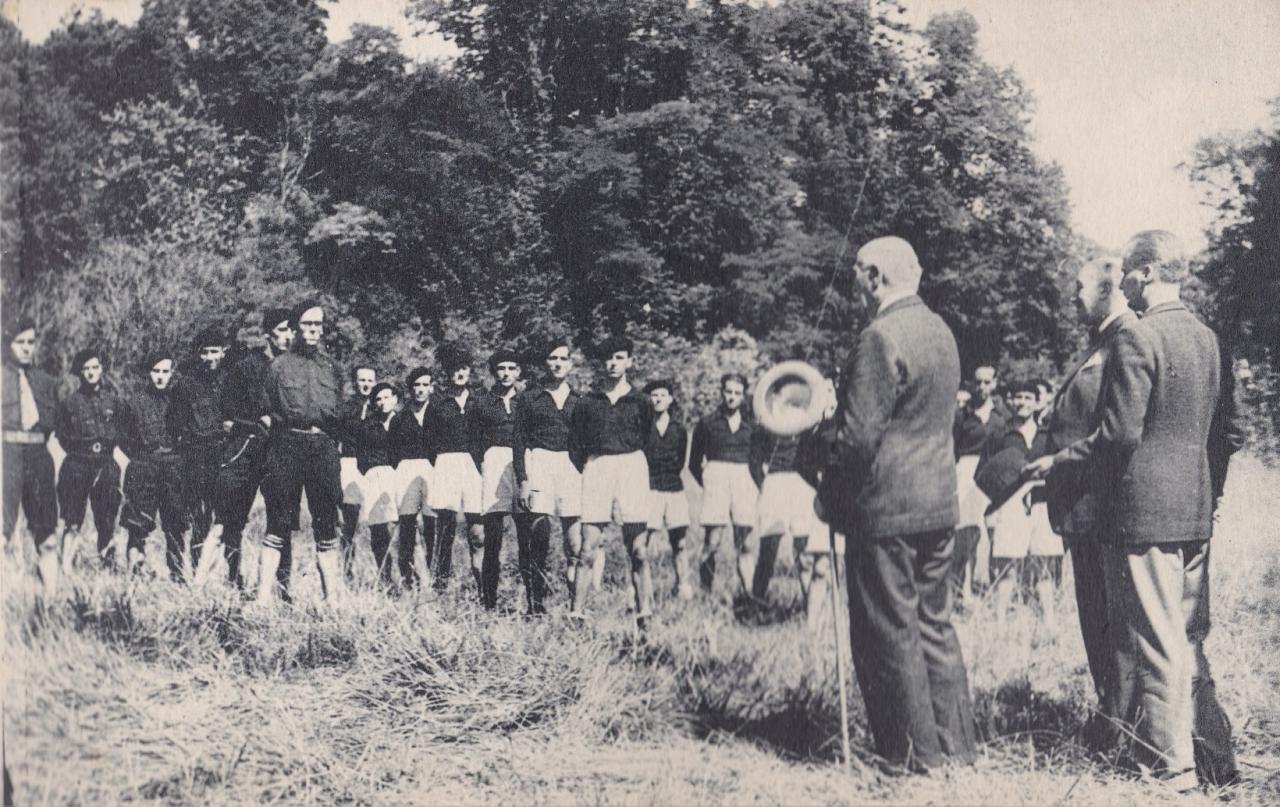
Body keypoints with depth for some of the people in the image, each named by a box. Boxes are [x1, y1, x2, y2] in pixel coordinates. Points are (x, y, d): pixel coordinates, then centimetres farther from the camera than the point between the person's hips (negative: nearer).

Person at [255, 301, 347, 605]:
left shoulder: (333, 368, 16)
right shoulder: (279, 365, 9)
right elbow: (266, 413, 10)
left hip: (324, 446, 2)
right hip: (287, 446, -2)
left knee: (326, 523, 2)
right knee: (279, 520, -4)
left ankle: (333, 597, 4)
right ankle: (264, 594, -4)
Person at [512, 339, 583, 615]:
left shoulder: (579, 401, 15)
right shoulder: (529, 398, 9)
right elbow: (519, 441, 5)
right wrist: (522, 479, -4)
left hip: (572, 468, 2)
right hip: (538, 463, -2)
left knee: (576, 541, -5)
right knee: (539, 540, -8)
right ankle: (536, 602, -2)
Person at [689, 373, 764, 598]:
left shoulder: (751, 425, 15)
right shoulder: (707, 423, 10)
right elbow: (694, 463, 14)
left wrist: (757, 485, 8)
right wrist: (707, 483, 4)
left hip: (745, 478, 2)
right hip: (716, 475, -2)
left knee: (746, 544, -4)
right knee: (713, 542, -12)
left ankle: (750, 594, -2)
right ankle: (705, 592, -6)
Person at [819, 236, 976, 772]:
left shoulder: (881, 338, -17)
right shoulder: (940, 330, 11)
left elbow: (859, 435, -20)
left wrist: (829, 498, -6)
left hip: (887, 508, -9)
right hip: (940, 503, 9)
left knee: (889, 634, 1)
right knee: (935, 626, 16)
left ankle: (915, 757, 8)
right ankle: (956, 747, 22)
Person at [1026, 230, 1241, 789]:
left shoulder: (1136, 339, -14)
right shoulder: (1208, 339, 11)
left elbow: (1120, 433, -19)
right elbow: (1228, 432, 15)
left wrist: (1057, 461, -8)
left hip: (1144, 512, -8)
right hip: (1196, 513, 8)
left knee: (1155, 645, -1)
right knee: (1189, 641, 16)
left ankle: (1170, 766, 5)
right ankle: (1215, 760, 22)